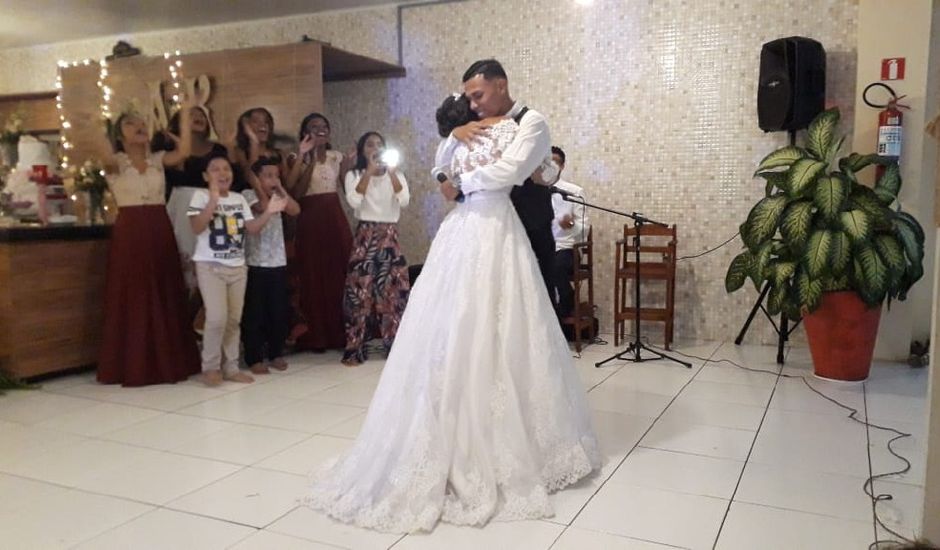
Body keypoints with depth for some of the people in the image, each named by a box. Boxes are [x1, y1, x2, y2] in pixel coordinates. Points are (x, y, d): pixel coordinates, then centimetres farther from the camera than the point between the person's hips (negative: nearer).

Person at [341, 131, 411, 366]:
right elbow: (354, 201, -14)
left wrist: (391, 172, -14)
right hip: (365, 236, -2)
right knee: (360, 291, -5)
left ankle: (395, 346, 9)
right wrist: (369, 171, -15)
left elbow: (404, 201, -7)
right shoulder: (354, 175, 6)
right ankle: (355, 349, 2)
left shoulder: (396, 174, 12)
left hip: (390, 236, 2)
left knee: (393, 291, -1)